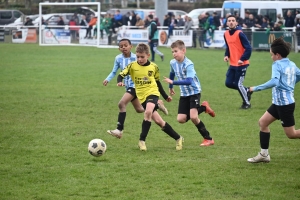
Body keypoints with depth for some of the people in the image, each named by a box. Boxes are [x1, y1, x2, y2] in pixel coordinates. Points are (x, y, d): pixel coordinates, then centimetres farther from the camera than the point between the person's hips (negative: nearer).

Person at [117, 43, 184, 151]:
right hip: (142, 96, 1)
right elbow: (121, 74, -4)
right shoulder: (132, 66, -1)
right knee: (158, 121, 0)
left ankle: (142, 140, -23)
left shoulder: (153, 67, 2)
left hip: (153, 93, -1)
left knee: (148, 112, -32)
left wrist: (165, 96, 22)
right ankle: (178, 138, 17)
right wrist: (120, 82, -28)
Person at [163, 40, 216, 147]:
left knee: (193, 117, -21)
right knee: (181, 119, -2)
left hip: (194, 91, -7)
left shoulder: (188, 64, -26)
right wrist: (170, 88, 29)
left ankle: (208, 139, -6)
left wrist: (172, 82, -43)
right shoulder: (173, 63, -4)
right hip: (184, 94, 7)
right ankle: (203, 107, 18)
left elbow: (189, 81, -39)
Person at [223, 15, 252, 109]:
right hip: (232, 64, 7)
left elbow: (248, 48, -18)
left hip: (241, 64, -7)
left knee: (238, 84, -4)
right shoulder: (226, 34, 5)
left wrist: (242, 59, -25)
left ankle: (246, 103, 15)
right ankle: (247, 91, 26)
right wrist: (227, 55, 2)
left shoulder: (239, 34, -16)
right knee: (228, 83, 5)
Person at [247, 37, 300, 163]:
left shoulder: (277, 65, -17)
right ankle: (264, 154, 13)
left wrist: (256, 88, -28)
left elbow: (274, 82, -32)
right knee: (263, 122, 12)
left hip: (284, 104, -9)